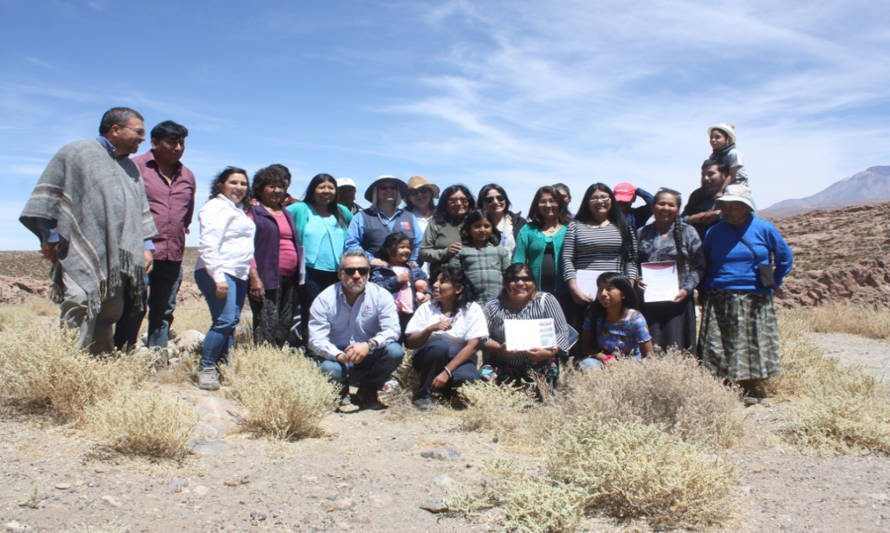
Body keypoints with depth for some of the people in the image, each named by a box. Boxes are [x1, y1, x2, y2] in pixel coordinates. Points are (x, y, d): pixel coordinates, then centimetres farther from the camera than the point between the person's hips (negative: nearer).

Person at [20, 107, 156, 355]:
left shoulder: (131, 168, 22)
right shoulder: (77, 153, 1)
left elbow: (141, 211, 24)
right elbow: (49, 196, -2)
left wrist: (146, 246, 14)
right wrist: (51, 237, -7)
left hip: (118, 262, 6)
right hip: (82, 259, -6)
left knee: (108, 319, 7)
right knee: (79, 312, -15)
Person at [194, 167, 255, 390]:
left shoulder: (239, 211, 24)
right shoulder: (216, 208, -5)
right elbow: (208, 246, -14)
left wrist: (251, 274, 21)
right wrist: (218, 277, -22)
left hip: (239, 275, 9)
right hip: (219, 273, -9)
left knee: (232, 322, 6)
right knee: (224, 321, -16)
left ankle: (223, 366, 11)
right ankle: (206, 368, -7)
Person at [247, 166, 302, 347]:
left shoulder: (287, 213, 23)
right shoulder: (253, 212, 1)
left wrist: (299, 277, 16)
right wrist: (254, 277, -17)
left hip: (290, 278, 7)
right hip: (266, 279, -7)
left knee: (286, 325, 8)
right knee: (267, 326, -9)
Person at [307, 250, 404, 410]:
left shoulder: (381, 295, -6)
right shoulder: (324, 300, -7)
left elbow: (392, 330, -16)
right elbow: (316, 340, -14)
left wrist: (369, 345, -36)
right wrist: (340, 356, -34)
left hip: (369, 357, 1)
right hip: (337, 357, -1)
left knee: (395, 351, -28)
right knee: (328, 369, -35)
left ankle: (367, 391, 0)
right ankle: (341, 391, 6)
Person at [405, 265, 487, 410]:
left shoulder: (472, 309, -6)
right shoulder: (427, 308, -1)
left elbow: (472, 346, -14)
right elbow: (410, 343, -5)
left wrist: (446, 372, -23)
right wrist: (430, 329, -25)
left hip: (458, 359, -1)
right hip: (427, 359, 1)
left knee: (467, 378, -34)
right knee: (439, 345, -32)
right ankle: (422, 394, -15)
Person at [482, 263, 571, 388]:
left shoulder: (545, 301, 2)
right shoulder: (493, 307, 4)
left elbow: (562, 333, -2)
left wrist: (549, 352, -20)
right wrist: (499, 349, -20)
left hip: (541, 365, -1)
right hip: (504, 367, 1)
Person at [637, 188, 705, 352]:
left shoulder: (687, 232, 7)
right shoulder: (642, 233, 13)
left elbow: (699, 266, 2)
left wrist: (687, 289, -11)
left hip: (677, 300, -2)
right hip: (647, 300, 2)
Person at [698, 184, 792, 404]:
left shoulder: (764, 229, 2)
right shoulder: (714, 232, 7)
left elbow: (785, 258, 12)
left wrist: (772, 284, 7)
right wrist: (705, 290, 8)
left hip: (753, 301, -1)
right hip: (718, 301, 1)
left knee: (751, 345, 2)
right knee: (718, 348, -1)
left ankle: (753, 390, 13)